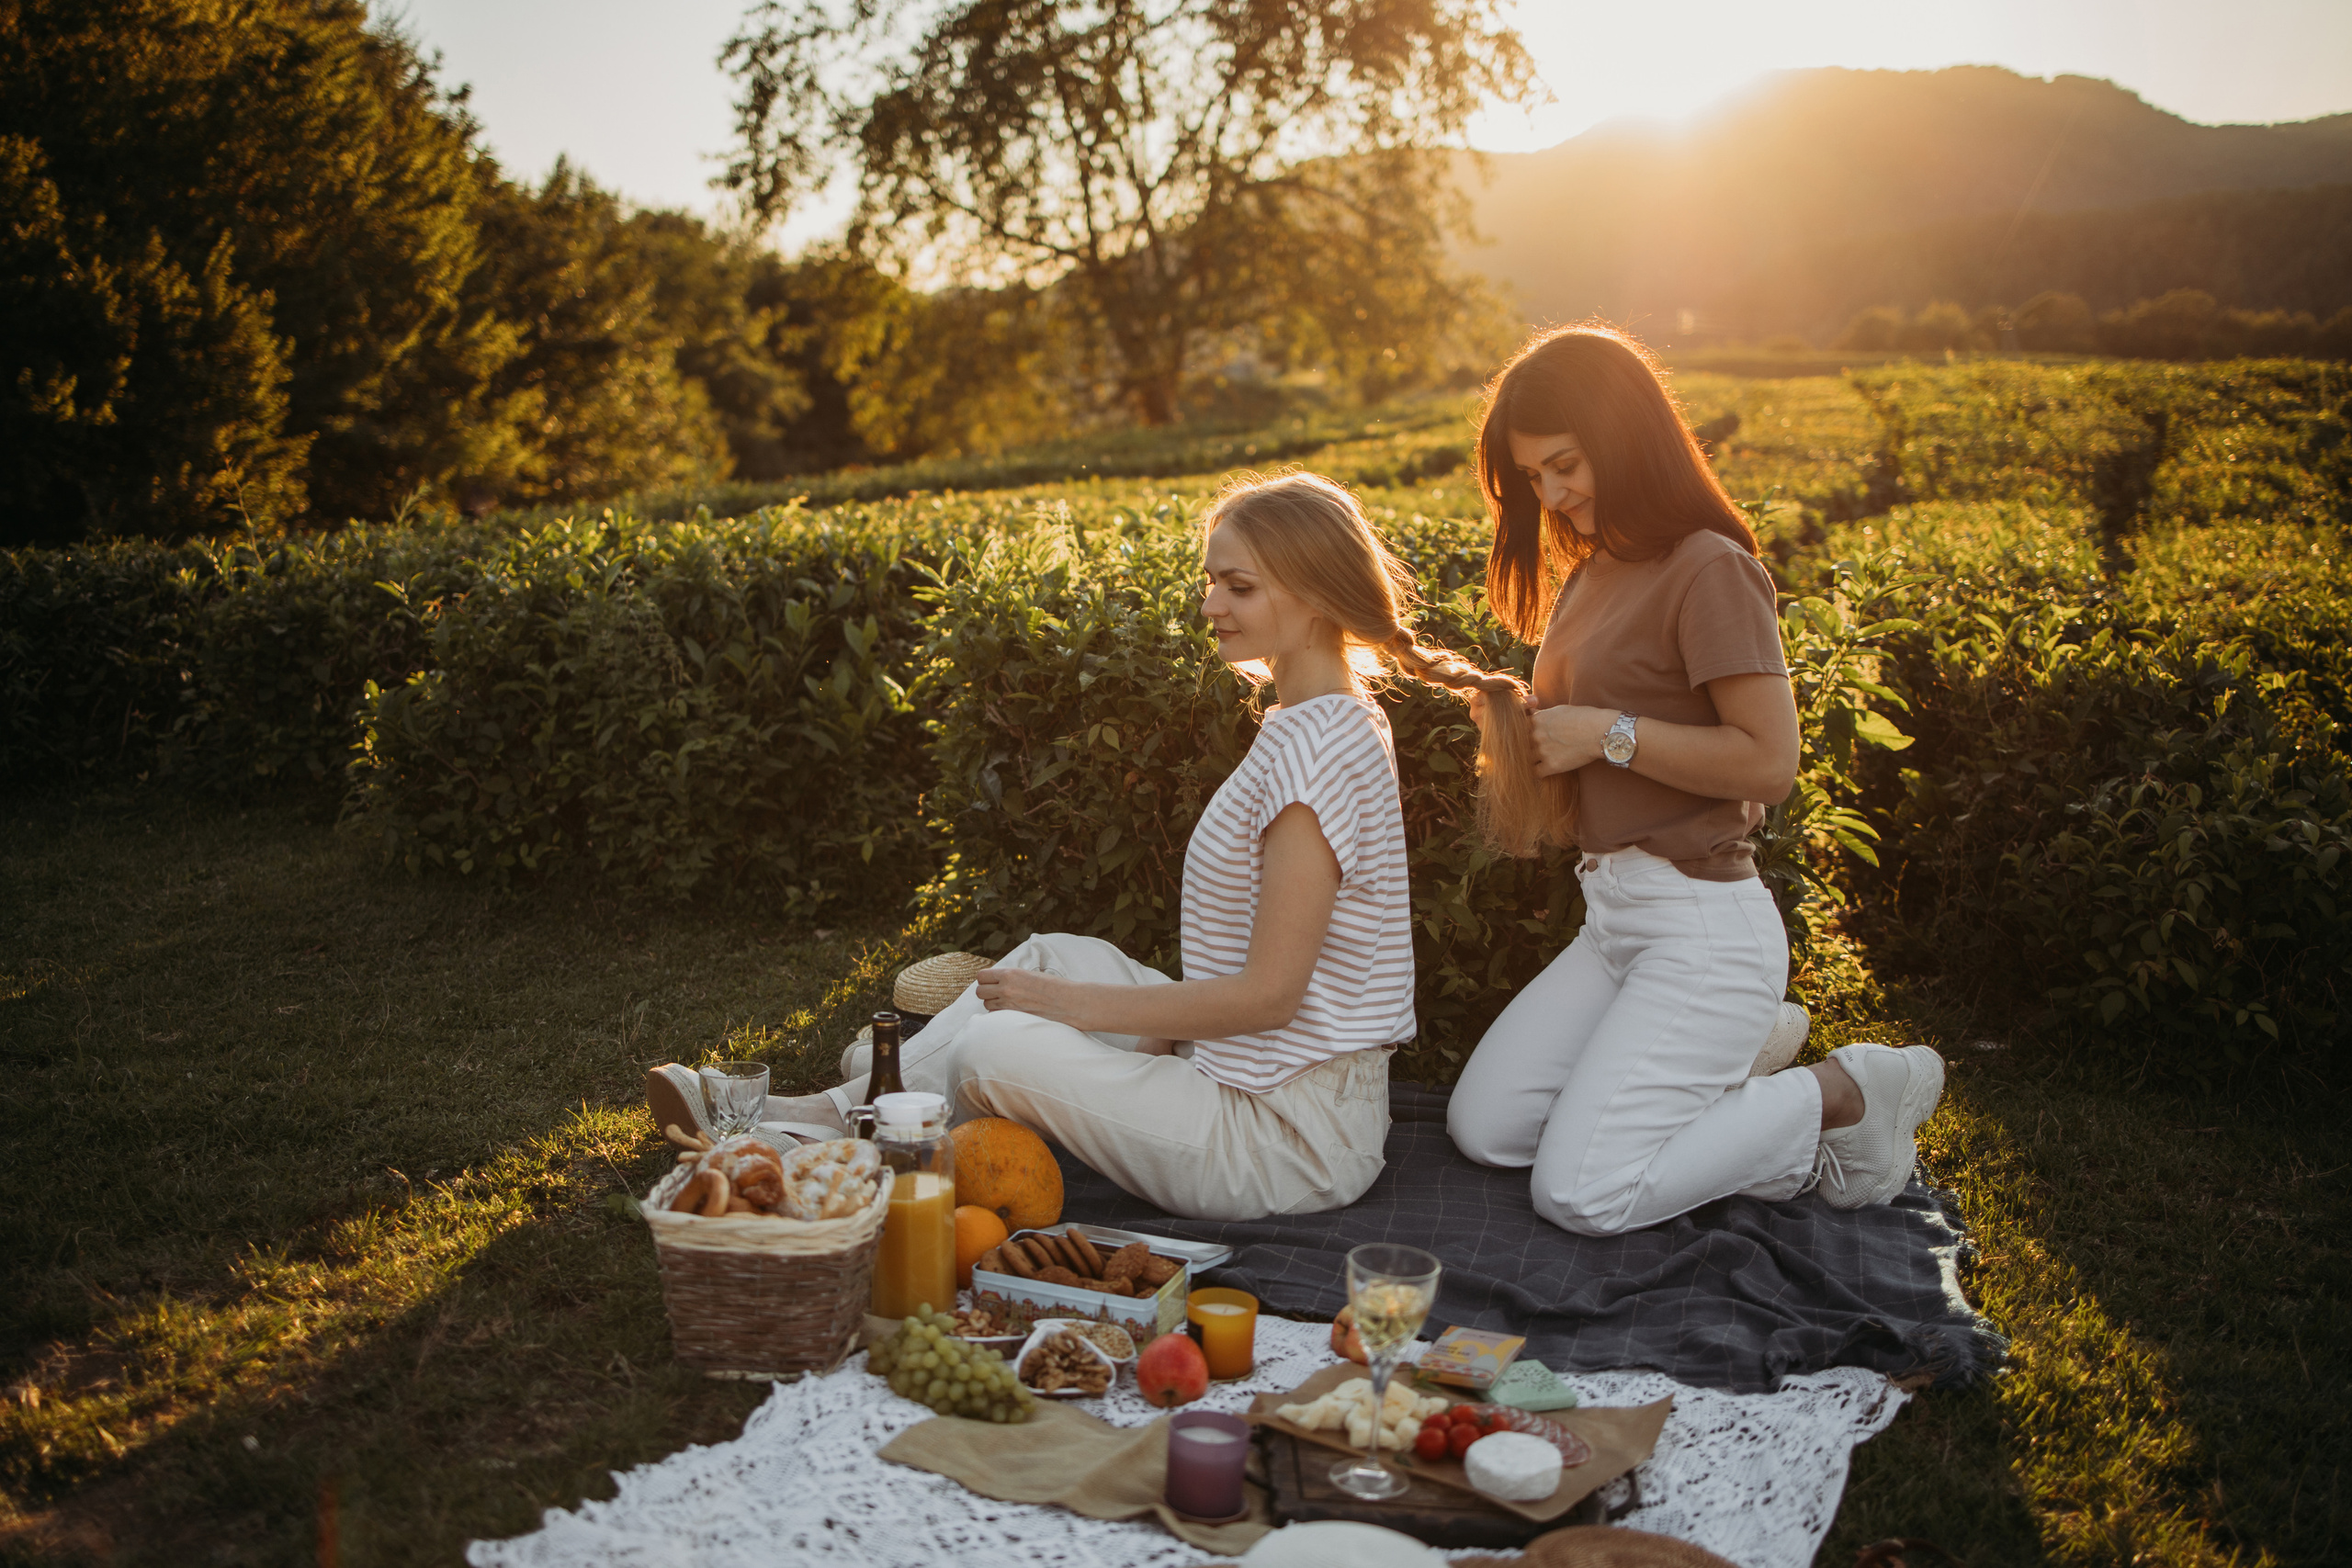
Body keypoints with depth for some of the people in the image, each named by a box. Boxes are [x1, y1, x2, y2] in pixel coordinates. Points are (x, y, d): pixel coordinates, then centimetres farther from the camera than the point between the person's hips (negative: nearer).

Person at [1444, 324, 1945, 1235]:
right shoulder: (1590, 574, 12)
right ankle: (1742, 1054, 16)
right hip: (1613, 912, 9)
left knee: (1579, 1194, -13)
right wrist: (1545, 801, 3)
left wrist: (1607, 734, -17)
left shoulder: (1709, 569, -14)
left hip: (1702, 927, -9)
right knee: (1482, 1129, 5)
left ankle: (1837, 1096, 3)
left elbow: (1769, 761, -20)